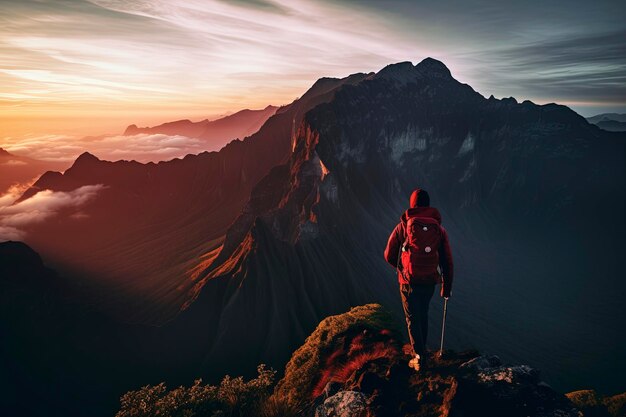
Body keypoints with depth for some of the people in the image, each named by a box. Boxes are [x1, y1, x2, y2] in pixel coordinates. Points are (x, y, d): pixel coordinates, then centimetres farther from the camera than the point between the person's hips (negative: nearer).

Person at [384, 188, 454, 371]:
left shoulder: (403, 226, -5)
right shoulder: (439, 229, 2)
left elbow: (389, 255, -2)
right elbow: (447, 261, 3)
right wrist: (447, 287, 13)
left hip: (409, 281, -3)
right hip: (430, 281, 4)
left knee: (413, 318, 9)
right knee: (423, 315, 23)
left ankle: (419, 357, 7)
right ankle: (422, 349, 37)